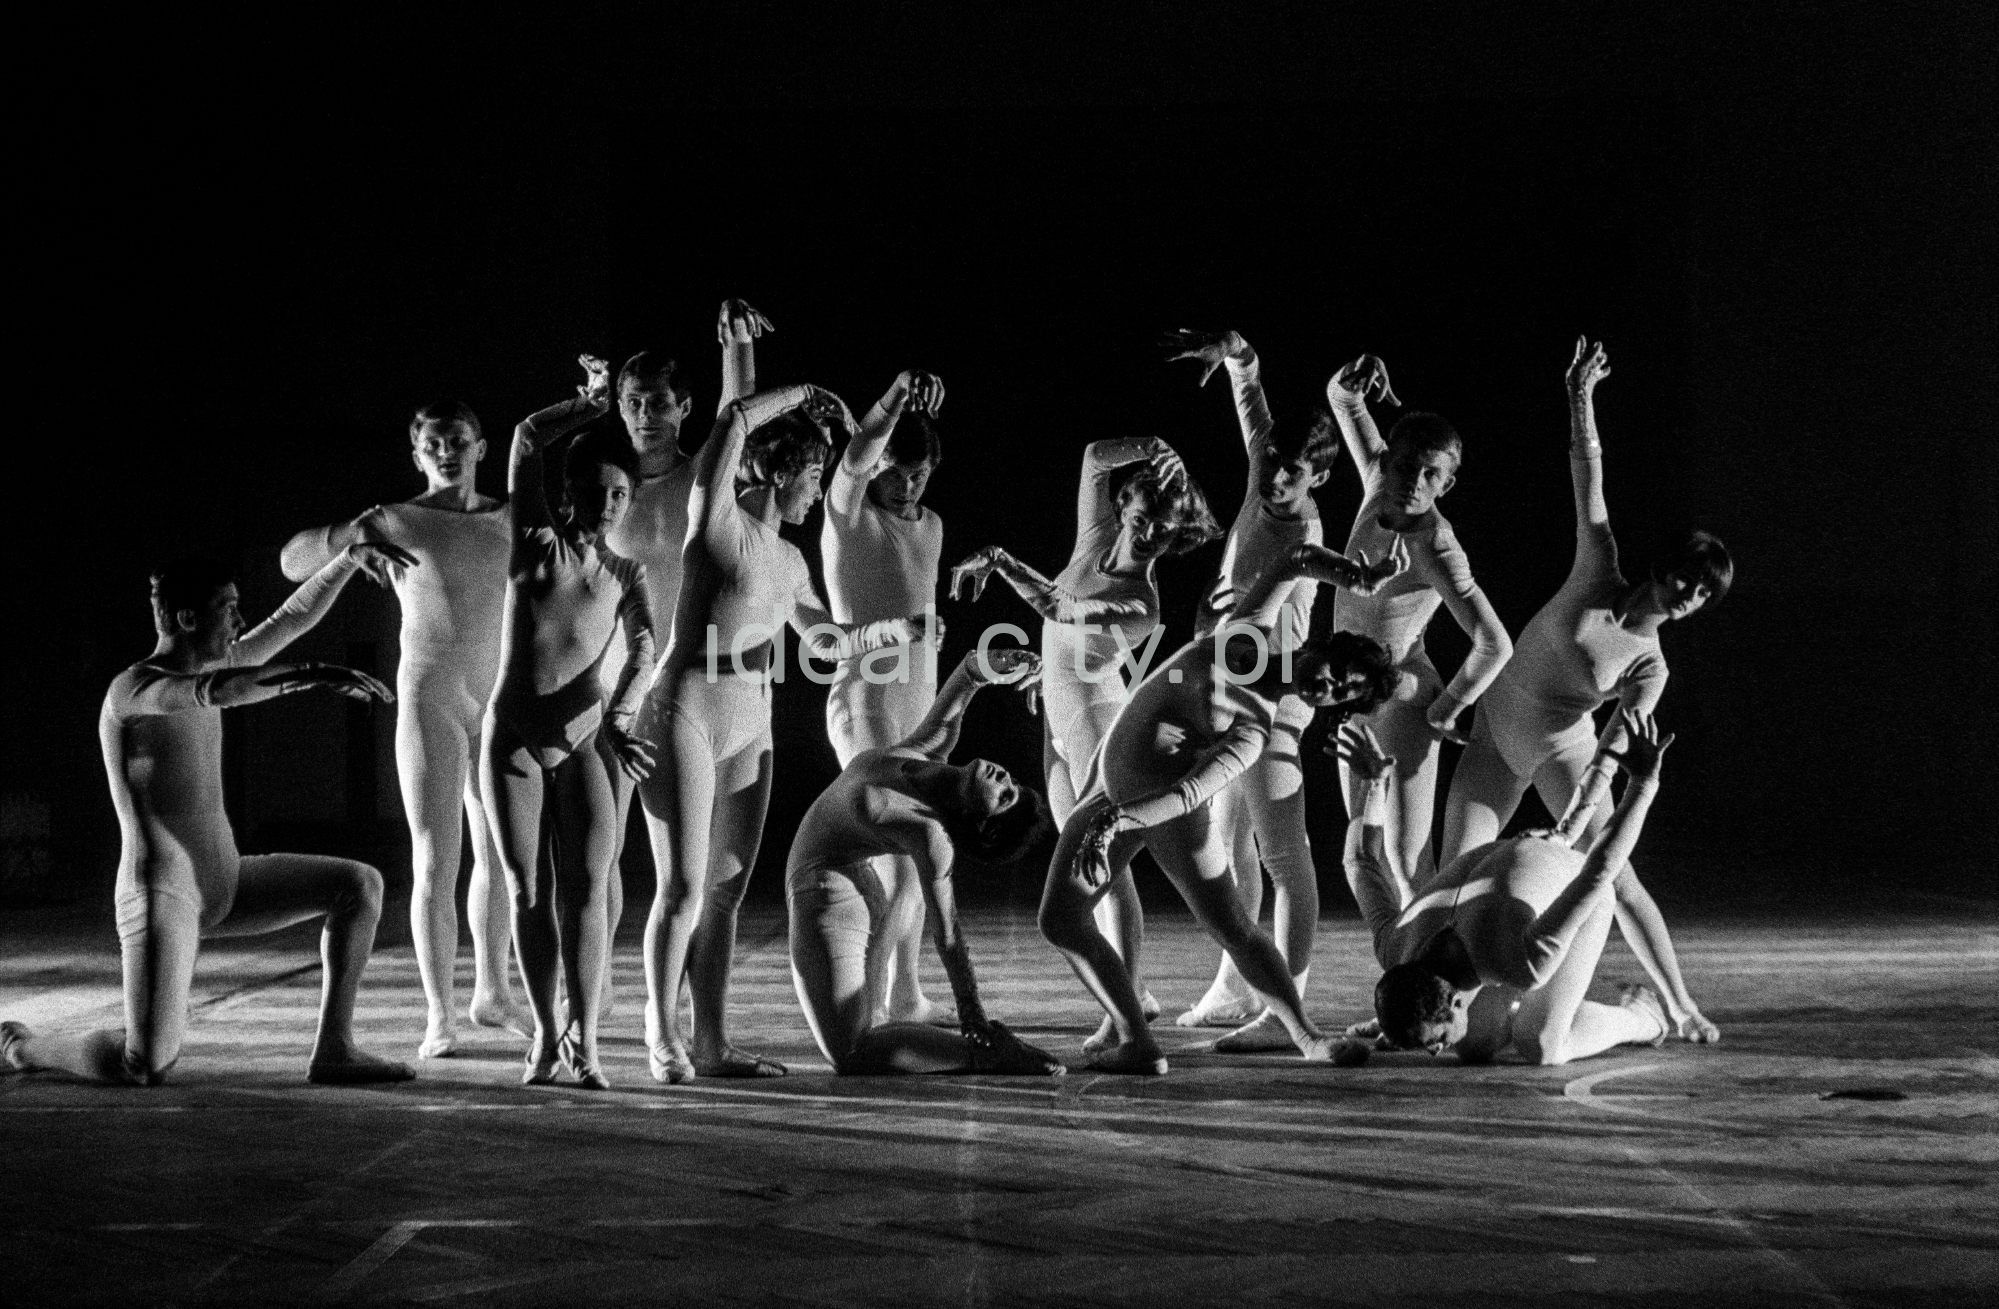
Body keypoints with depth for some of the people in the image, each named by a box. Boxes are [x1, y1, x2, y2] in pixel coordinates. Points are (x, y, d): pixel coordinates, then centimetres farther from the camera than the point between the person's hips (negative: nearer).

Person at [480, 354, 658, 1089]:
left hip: (583, 742, 1)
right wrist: (590, 404, -1)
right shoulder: (535, 541, 4)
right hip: (511, 737, -1)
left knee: (586, 888, -9)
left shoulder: (627, 574, 8)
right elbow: (527, 439, -7)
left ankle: (584, 1040, -8)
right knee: (529, 892, 2)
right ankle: (546, 1035, 10)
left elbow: (642, 650, -9)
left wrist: (620, 713, -25)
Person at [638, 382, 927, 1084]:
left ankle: (712, 1041, 9)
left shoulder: (788, 559, 16)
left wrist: (892, 629, 23)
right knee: (683, 887, -9)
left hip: (750, 726, 7)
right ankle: (662, 1037, -1)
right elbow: (735, 420, -19)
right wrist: (807, 393, -7)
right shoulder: (718, 521, -5)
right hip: (686, 710, -7)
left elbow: (825, 640, 30)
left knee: (726, 888, 6)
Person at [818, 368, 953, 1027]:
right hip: (866, 706, -8)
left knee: (919, 861, 14)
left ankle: (905, 996, 25)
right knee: (901, 865, -17)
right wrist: (897, 395, -37)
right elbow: (855, 458, -29)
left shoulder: (930, 527, 13)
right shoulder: (849, 514, -10)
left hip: (920, 707, 8)